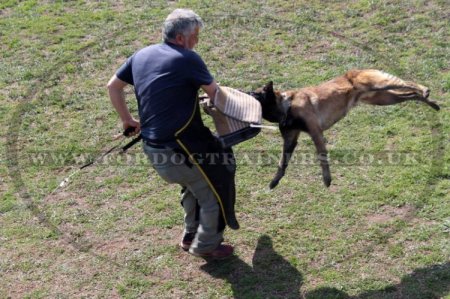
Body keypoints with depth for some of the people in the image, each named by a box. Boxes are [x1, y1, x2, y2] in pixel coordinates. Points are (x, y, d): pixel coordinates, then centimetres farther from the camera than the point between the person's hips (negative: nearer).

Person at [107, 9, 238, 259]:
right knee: (215, 191, 11)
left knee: (194, 185, 29)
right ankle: (206, 245, 25)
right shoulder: (187, 59, -14)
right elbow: (215, 93, -4)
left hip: (153, 147, 8)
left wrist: (127, 120, 26)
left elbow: (113, 86, 18)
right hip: (178, 149, -8)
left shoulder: (142, 55, 8)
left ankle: (191, 236, 40)